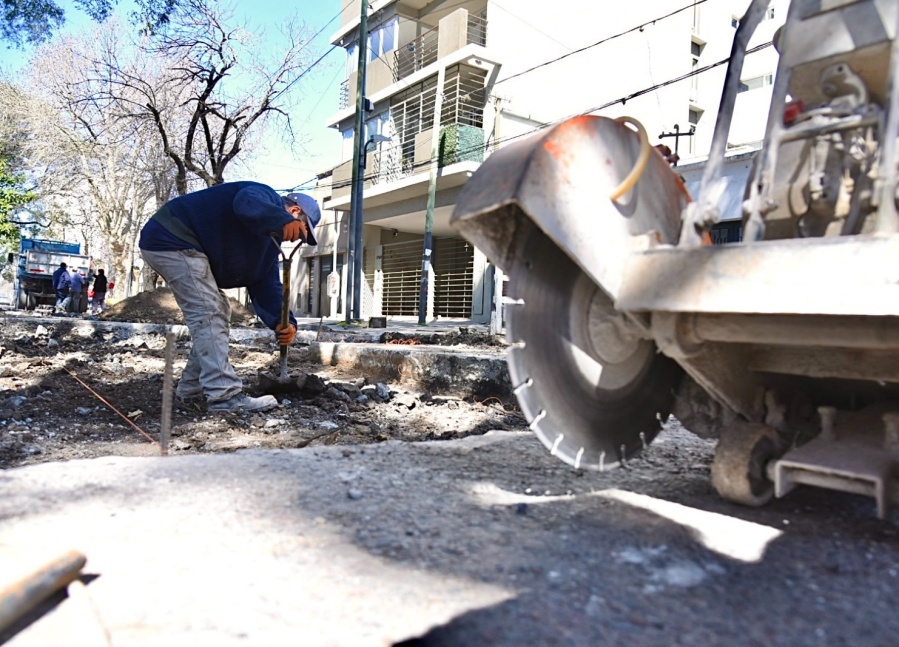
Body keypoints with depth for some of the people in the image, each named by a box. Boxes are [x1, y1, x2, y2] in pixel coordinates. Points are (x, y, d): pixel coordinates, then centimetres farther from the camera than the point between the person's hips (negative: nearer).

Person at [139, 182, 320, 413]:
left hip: (190, 248, 11)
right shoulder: (266, 197, -12)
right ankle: (224, 395, -21)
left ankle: (191, 390, 18)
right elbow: (246, 203, -39)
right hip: (171, 238, -11)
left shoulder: (272, 238, 14)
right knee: (207, 313, -18)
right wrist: (283, 221, -57)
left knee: (217, 313, 14)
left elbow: (266, 285, 3)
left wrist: (282, 322, -13)